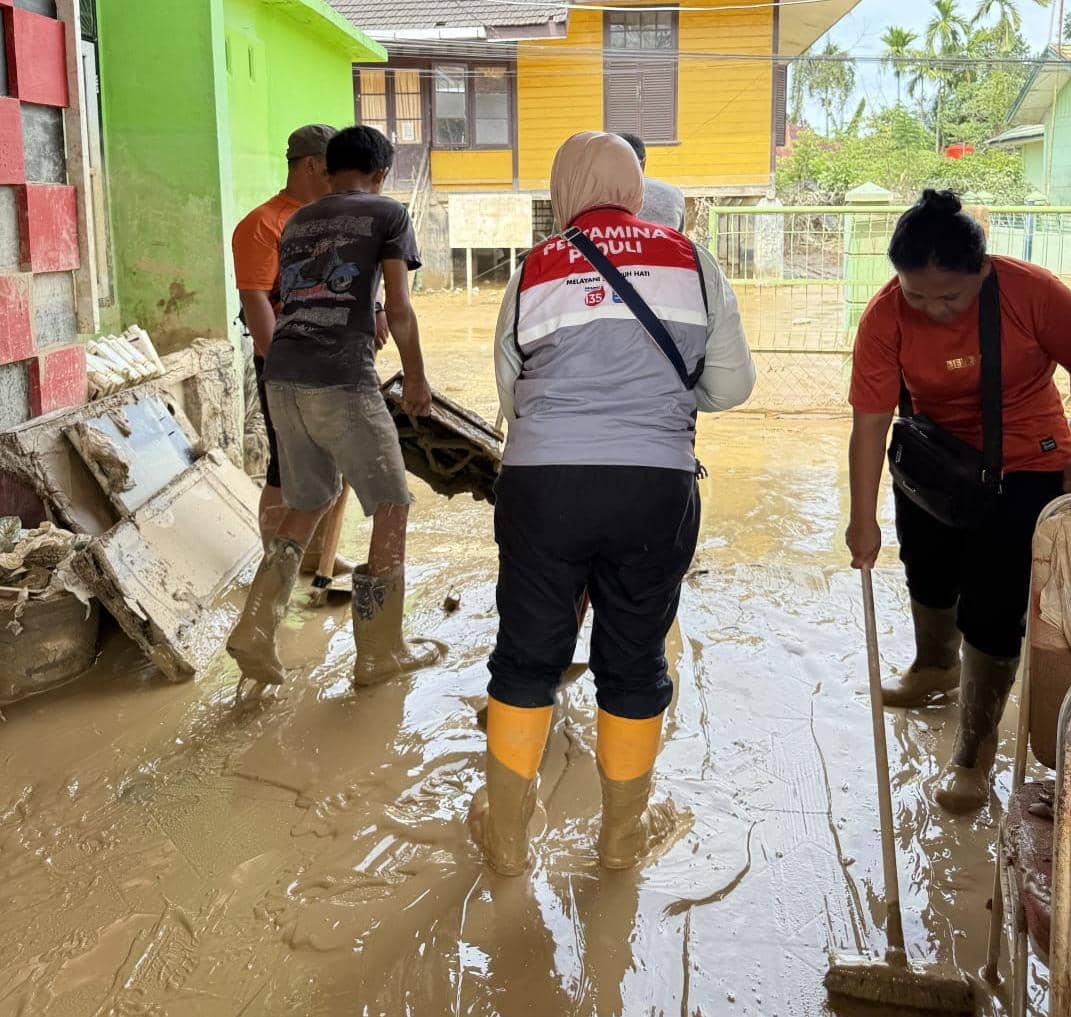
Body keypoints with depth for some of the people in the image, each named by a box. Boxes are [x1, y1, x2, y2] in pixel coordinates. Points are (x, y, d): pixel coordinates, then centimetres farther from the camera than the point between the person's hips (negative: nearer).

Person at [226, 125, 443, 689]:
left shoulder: (296, 220, 22)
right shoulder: (387, 213, 5)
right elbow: (398, 310, -2)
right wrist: (416, 377, 10)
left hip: (282, 377, 6)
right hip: (342, 381, -6)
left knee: (306, 506, 21)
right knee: (392, 508, 7)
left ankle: (255, 633, 11)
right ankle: (379, 652, 13)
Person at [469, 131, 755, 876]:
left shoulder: (533, 272, 7)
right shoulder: (690, 261, 5)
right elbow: (732, 385, 7)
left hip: (541, 481, 1)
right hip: (656, 486, 0)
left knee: (527, 657, 15)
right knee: (635, 662, 15)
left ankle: (506, 834, 30)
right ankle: (626, 833, 34)